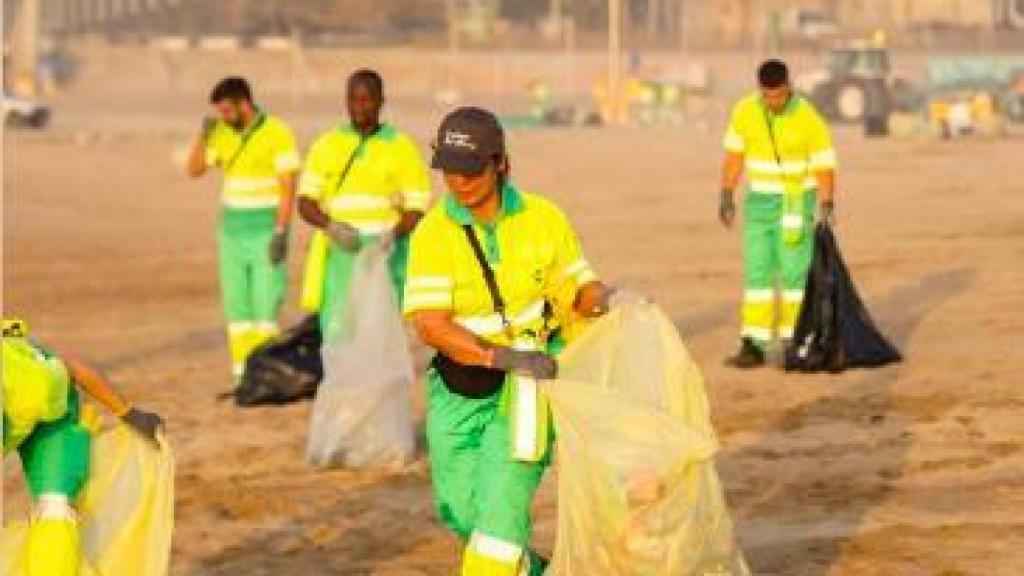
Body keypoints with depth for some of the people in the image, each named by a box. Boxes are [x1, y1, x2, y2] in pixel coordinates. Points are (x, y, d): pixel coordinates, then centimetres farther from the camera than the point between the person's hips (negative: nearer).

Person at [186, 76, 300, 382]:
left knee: (265, 302, -8)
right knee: (236, 302, 5)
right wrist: (204, 134, -9)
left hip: (267, 230, -6)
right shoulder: (223, 134, 6)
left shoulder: (277, 133, -13)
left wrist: (281, 233, -21)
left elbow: (288, 187, -15)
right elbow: (194, 170, 6)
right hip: (233, 229, 6)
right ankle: (242, 376, 9)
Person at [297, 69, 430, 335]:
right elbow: (305, 202, 9)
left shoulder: (401, 147, 5)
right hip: (339, 253, 2)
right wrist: (331, 226, -11)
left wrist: (392, 234, -16)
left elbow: (417, 207, 3)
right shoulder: (326, 145, 13)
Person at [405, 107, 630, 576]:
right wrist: (502, 356, -35)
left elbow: (579, 289, 3)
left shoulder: (543, 219, -8)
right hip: (458, 390, 2)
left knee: (501, 499, -17)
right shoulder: (435, 233, -12)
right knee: (460, 508, 13)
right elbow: (430, 324, -21)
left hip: (528, 385, -2)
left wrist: (608, 299, -21)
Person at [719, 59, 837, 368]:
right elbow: (735, 153, 5)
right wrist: (726, 196, 3)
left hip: (797, 203, -3)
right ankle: (753, 347, -3)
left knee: (795, 272, -4)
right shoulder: (746, 111, -8)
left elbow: (825, 170, -16)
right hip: (759, 202, 3)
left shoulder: (809, 121, -19)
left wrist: (825, 216, -25)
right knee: (757, 271, -2)